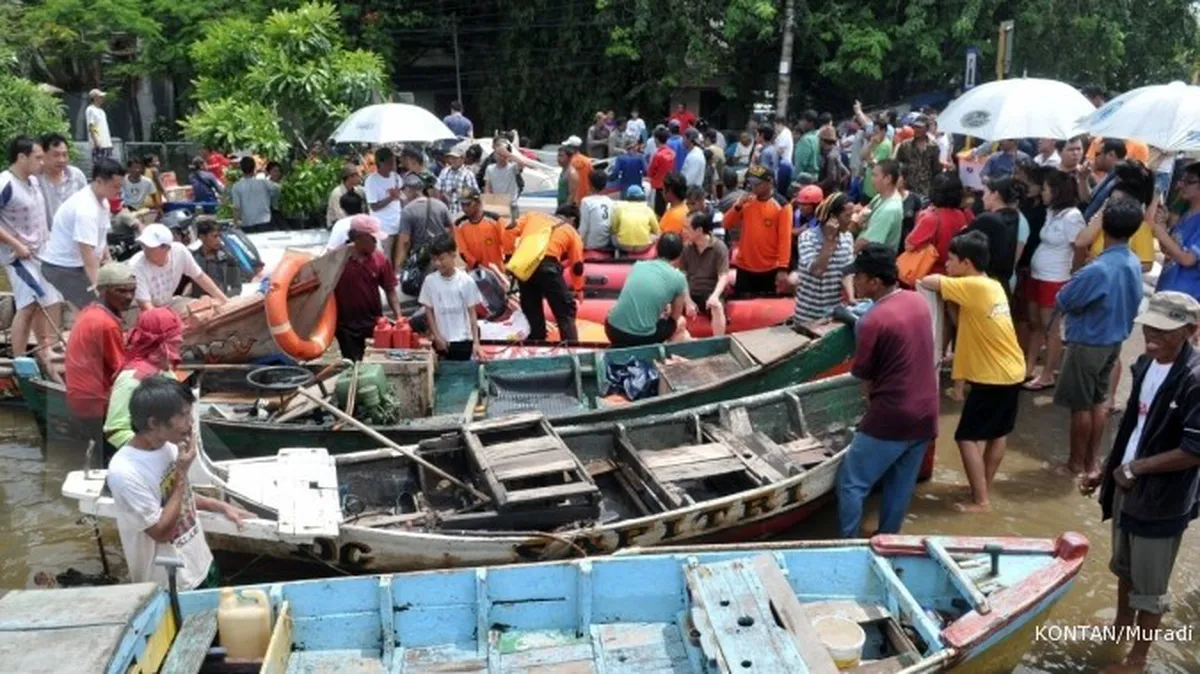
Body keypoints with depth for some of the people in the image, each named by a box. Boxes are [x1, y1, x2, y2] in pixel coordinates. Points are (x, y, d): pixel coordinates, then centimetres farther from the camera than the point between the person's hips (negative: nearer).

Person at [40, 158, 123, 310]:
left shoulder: (102, 201, 4)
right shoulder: (86, 209, -28)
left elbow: (100, 240, 15)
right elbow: (87, 254, -34)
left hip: (75, 263, 10)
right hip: (61, 266, -10)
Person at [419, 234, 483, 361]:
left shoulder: (466, 281, -6)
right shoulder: (430, 281, -3)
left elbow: (472, 313, -3)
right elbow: (429, 311, 3)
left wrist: (476, 342, -8)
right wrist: (437, 336, -4)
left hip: (463, 340, -1)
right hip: (441, 340, 1)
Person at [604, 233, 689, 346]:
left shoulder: (638, 265, 10)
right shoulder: (678, 278, -2)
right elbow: (675, 316, 14)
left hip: (613, 330, 4)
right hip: (641, 338, -4)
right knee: (681, 322, 23)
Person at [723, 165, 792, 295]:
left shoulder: (781, 206, -8)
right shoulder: (747, 202, 5)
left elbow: (785, 239, -13)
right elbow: (727, 225, 2)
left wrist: (783, 268, -19)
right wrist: (738, 205, -14)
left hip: (770, 269, -3)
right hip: (744, 267, 4)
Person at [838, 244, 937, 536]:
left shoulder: (873, 322, -20)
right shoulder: (917, 301, 3)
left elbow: (864, 377, -7)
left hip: (891, 417, -7)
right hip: (925, 414, 8)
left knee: (851, 484, 6)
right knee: (900, 486, 19)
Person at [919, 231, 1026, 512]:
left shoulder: (974, 286, -18)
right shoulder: (993, 286, 8)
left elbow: (928, 282, -18)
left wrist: (936, 278, 2)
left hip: (992, 377, -9)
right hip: (1012, 371, 9)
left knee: (967, 437, -1)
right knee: (998, 434, 18)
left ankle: (981, 501, 2)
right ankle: (984, 491, 30)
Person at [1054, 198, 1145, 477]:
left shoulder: (1098, 269, -29)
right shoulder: (1134, 264, -3)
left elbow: (1062, 302, -17)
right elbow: (1132, 304, 11)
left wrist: (1075, 284, 0)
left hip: (1088, 343, -7)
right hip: (1114, 341, 8)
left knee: (1081, 405, 6)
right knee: (1098, 402, 18)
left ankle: (1076, 462, 19)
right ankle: (1090, 461, 27)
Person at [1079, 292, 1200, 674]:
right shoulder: (1146, 364, 0)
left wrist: (1137, 467, -18)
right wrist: (1105, 471, 11)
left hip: (1162, 499, -7)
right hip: (1126, 486, 7)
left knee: (1149, 585, 11)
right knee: (1124, 567, 27)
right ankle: (1122, 623, 50)